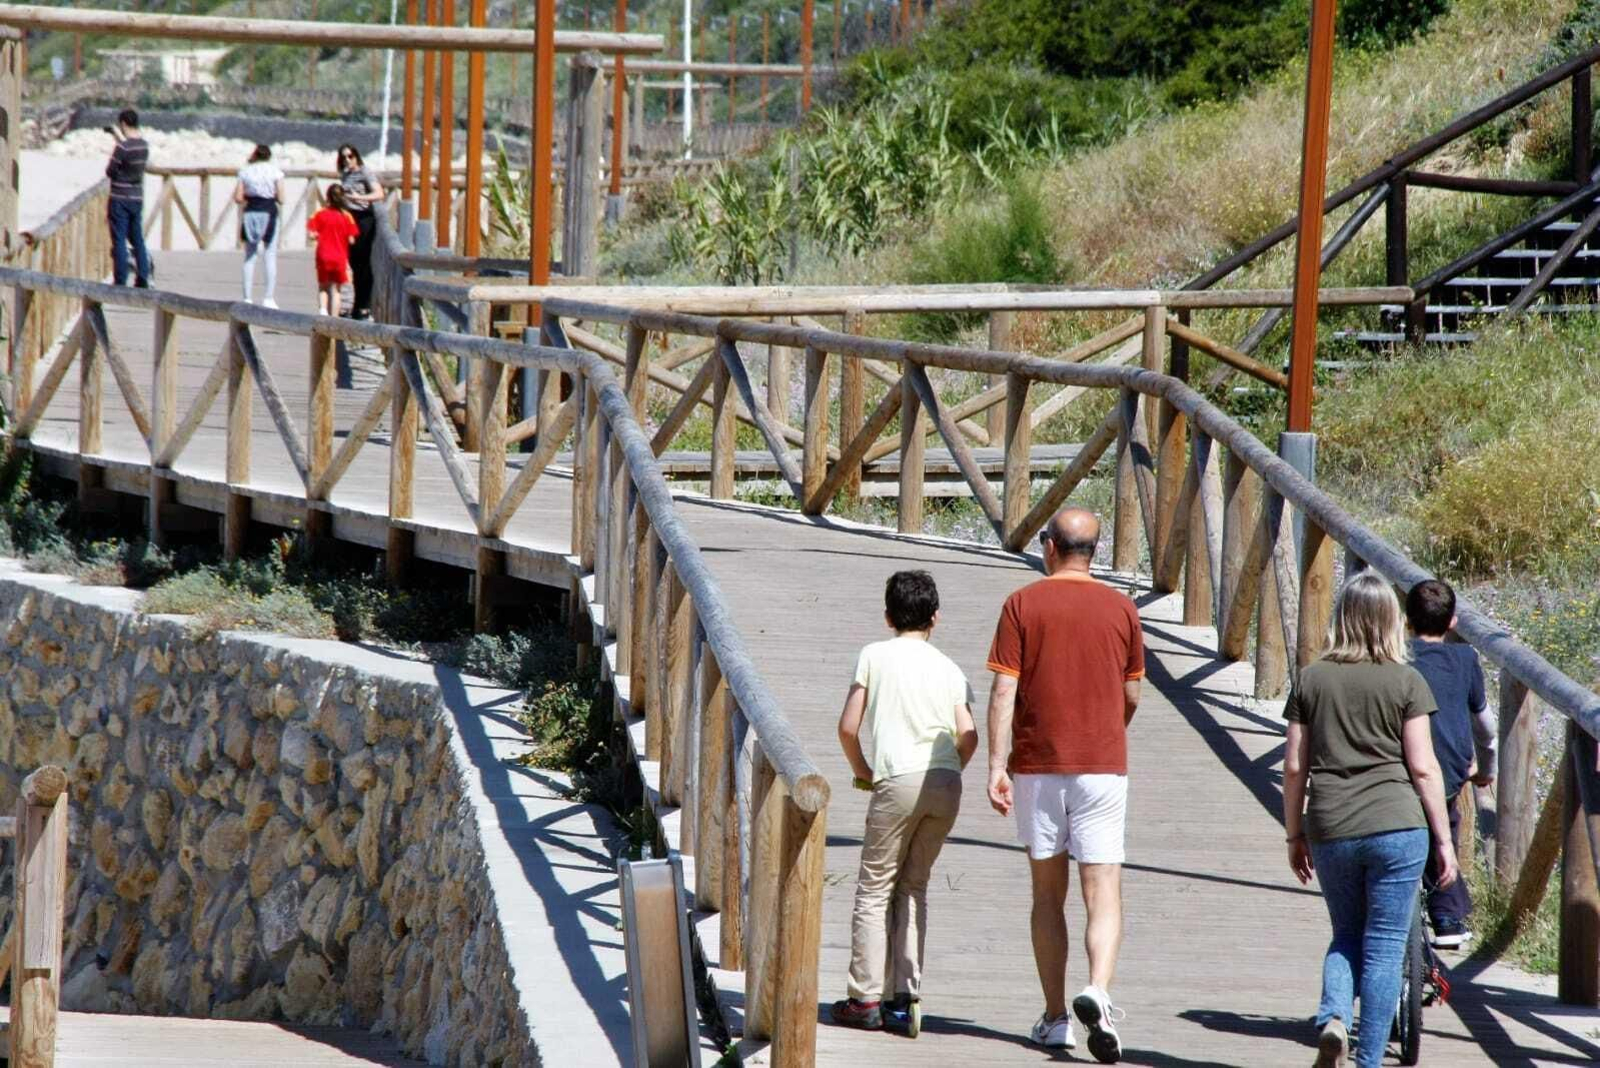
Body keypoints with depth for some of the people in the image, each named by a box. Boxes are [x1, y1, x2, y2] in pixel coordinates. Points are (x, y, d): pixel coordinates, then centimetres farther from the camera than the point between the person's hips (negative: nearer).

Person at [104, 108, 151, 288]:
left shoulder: (123, 148, -20)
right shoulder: (144, 145, 0)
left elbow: (110, 172, -15)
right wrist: (118, 137, 22)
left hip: (120, 199, -6)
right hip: (137, 198, 6)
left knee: (119, 241, 0)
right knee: (137, 239, 14)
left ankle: (120, 281, 1)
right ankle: (143, 278, 13)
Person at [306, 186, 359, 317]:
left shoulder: (320, 215, -5)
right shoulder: (346, 217, -4)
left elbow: (312, 235, -11)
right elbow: (351, 240, -4)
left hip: (323, 257, 0)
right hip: (340, 257, 0)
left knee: (323, 287, 14)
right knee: (335, 289, 8)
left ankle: (322, 308, -11)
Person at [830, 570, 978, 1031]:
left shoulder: (875, 655, 7)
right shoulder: (949, 668, 15)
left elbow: (848, 727, 2)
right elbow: (969, 737, 4)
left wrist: (861, 770, 19)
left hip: (898, 781, -4)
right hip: (947, 785, 4)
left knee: (874, 889, 3)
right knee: (914, 888, 15)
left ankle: (865, 997, -1)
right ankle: (906, 991, 9)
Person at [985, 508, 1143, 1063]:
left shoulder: (1022, 605, -2)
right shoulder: (1120, 608, 3)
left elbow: (1004, 691, -8)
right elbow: (1131, 695, 10)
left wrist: (997, 765, -8)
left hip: (1037, 763, 0)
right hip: (1103, 764, 0)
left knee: (1047, 894, 11)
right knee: (1103, 894, -3)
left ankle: (1056, 1017, 14)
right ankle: (1097, 992, -26)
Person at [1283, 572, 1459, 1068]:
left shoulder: (1312, 678, 5)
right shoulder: (1405, 681, -1)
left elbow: (1294, 766, 5)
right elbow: (1423, 768, -4)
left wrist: (1294, 834, 16)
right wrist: (1444, 840, 3)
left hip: (1329, 830, 2)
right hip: (1396, 824, -2)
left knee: (1347, 935, 19)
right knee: (1384, 947, 5)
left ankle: (1333, 1016, -7)